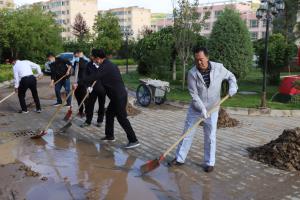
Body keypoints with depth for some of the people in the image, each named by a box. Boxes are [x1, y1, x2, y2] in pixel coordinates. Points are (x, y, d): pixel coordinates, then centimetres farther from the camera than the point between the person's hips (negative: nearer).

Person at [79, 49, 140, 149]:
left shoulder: (105, 67, -17)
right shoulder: (109, 65, 15)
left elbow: (93, 77, -24)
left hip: (119, 96, -10)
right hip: (117, 95, 10)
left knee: (122, 118, -7)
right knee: (109, 113, 19)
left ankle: (134, 140, -3)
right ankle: (110, 135, 31)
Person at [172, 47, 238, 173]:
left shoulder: (218, 68, -12)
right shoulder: (192, 73, -16)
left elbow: (231, 76, 6)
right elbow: (194, 94, -16)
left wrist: (233, 86, -14)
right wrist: (202, 109, -25)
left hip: (212, 110, 0)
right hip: (195, 109, 0)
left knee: (210, 137, 4)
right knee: (187, 134, 6)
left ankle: (210, 162, 18)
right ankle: (180, 158, 19)